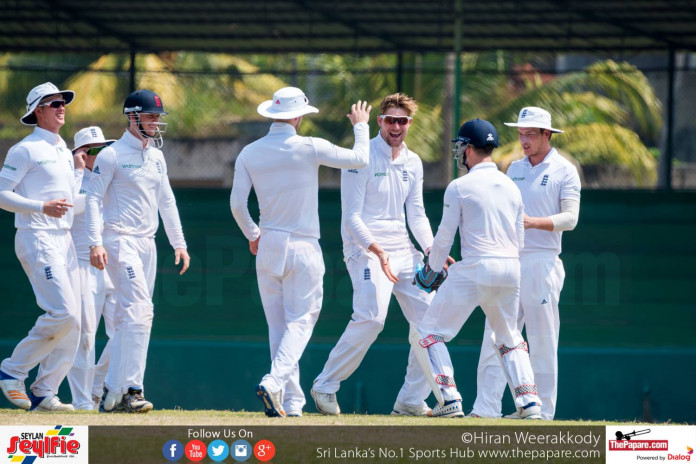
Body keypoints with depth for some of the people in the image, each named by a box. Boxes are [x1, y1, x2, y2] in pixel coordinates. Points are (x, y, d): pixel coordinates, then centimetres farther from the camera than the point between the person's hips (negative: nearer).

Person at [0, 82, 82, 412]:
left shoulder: (64, 152, 19)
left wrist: (79, 171, 13)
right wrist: (42, 207, -20)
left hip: (64, 242, 8)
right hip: (37, 240, -8)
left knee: (72, 322, 1)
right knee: (62, 313, -19)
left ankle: (44, 392, 5)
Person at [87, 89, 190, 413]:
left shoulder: (156, 157, 16)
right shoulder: (112, 155, -7)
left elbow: (166, 201, 21)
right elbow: (94, 198, -11)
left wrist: (179, 242, 15)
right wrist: (95, 243, -21)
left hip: (147, 243, 8)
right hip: (120, 241, -8)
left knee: (127, 318, 7)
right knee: (139, 309, -20)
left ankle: (112, 394, 10)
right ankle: (131, 389, -23)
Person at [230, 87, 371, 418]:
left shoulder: (249, 153, 2)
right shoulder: (310, 148, -10)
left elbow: (237, 204, 0)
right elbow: (360, 159, -3)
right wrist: (361, 126, 15)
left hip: (267, 246, 4)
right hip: (303, 248, -4)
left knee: (278, 325, 9)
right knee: (300, 321, 0)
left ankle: (291, 402, 8)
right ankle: (275, 382, -22)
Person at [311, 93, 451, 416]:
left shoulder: (413, 163, 13)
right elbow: (351, 217, -14)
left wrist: (432, 250, 0)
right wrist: (377, 250, -27)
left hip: (404, 251, 7)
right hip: (365, 248, -7)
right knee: (371, 317, -25)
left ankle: (411, 400, 8)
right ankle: (325, 387, -13)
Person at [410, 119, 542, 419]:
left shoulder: (460, 187, -4)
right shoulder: (511, 187, 14)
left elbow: (444, 237, -3)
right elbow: (519, 239, 16)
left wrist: (432, 270, 12)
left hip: (475, 270, -6)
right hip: (511, 268, 6)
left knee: (428, 333, 2)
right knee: (509, 339, 23)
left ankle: (449, 399, -11)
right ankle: (529, 402, 9)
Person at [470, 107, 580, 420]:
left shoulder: (564, 171, -1)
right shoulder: (515, 169, 18)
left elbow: (570, 218, -10)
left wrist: (535, 222, -24)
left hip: (542, 263, -6)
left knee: (542, 342, -4)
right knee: (495, 338, -1)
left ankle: (542, 411, 1)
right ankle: (485, 409, -2)